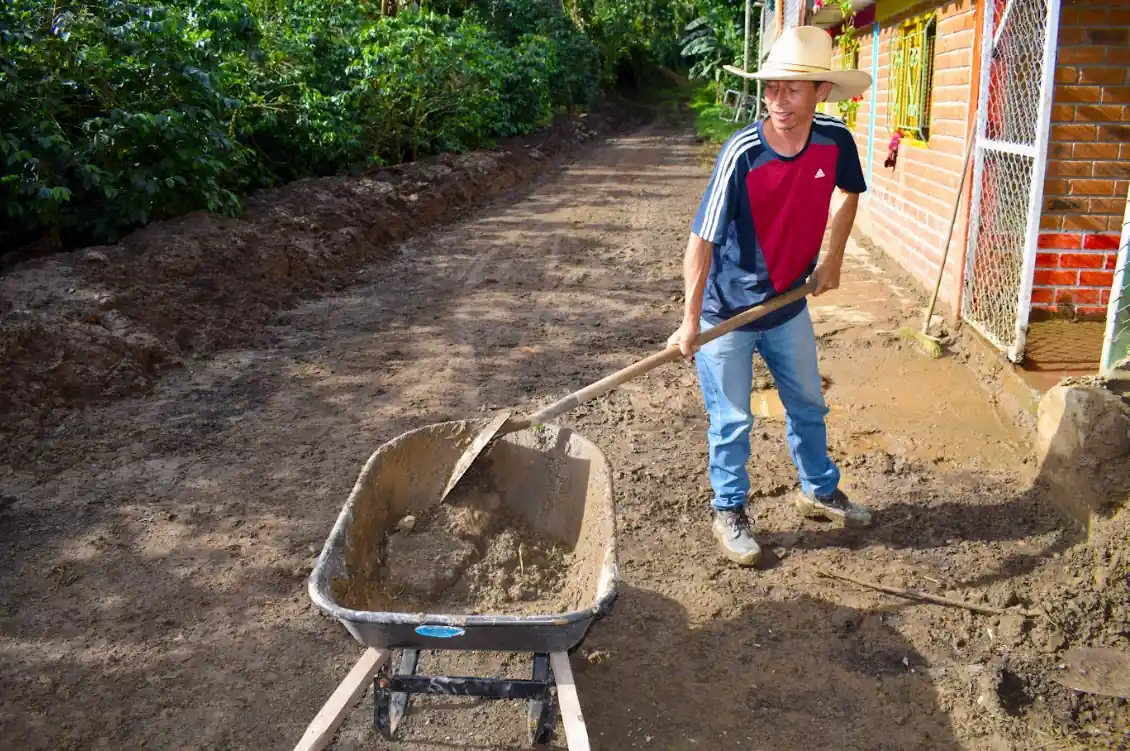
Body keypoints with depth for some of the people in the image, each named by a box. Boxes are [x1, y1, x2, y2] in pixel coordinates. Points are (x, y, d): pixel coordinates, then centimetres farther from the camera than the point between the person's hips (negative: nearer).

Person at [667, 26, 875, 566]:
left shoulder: (835, 142, -11)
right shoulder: (741, 154, -26)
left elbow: (850, 193, 12)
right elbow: (702, 238, -24)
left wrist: (832, 259, 8)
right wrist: (690, 320, -27)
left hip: (789, 304, 5)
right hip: (728, 311, -5)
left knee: (808, 404, 20)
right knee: (731, 420, 7)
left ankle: (818, 491, 42)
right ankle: (729, 513, 26)